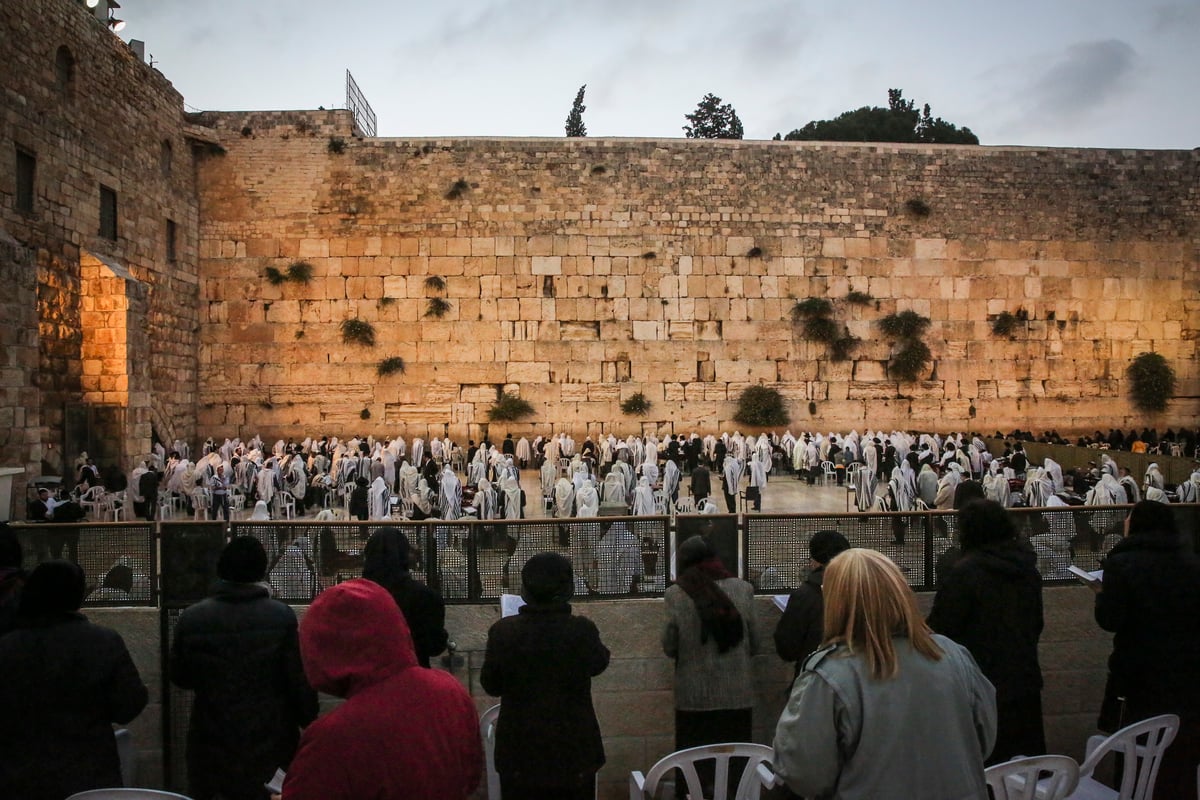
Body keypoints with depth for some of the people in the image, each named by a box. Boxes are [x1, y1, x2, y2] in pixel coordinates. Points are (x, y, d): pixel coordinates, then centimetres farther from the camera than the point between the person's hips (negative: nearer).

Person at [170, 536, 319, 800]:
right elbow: (300, 680, -12)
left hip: (211, 742, 2)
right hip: (270, 741, -2)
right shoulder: (282, 617, -16)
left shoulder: (191, 618, -7)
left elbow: (179, 676, 7)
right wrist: (309, 725, 2)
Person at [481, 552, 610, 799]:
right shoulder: (582, 630, -16)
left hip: (519, 747, 1)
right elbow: (599, 663, 5)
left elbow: (490, 685, -1)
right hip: (573, 747, 0)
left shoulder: (503, 631, -13)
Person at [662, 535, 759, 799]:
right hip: (737, 694, 2)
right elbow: (754, 642, 6)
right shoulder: (743, 589, -3)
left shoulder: (675, 594, -8)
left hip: (695, 696, -1)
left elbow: (669, 647, -1)